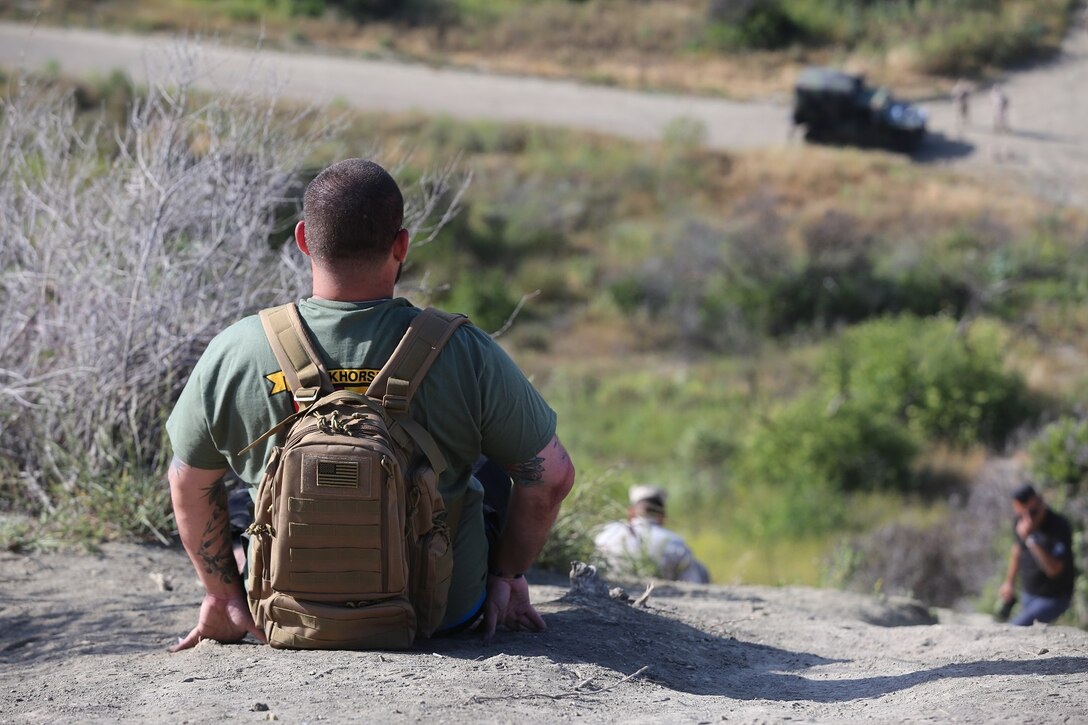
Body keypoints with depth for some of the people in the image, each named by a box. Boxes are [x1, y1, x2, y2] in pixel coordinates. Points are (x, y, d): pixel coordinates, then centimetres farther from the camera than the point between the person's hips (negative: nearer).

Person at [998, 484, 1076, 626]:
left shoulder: (1059, 527, -27)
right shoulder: (1020, 522, -6)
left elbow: (1053, 570, -36)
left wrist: (1030, 539, -43)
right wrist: (1009, 582, 24)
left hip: (1053, 598, -7)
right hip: (1028, 594, 7)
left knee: (1013, 631, -26)